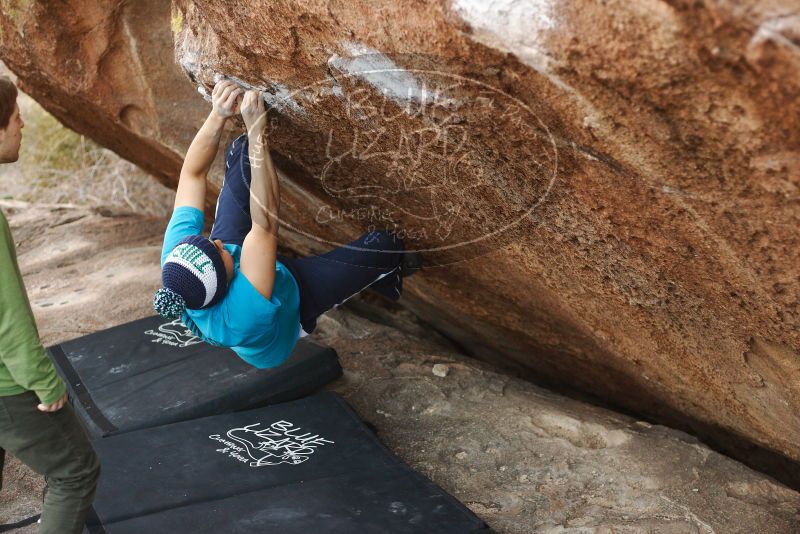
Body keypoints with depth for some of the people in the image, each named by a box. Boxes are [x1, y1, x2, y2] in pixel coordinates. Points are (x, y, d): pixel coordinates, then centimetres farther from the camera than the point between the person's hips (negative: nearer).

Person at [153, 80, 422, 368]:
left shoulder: (174, 257, -37)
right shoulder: (242, 311, -50)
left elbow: (192, 174, -31)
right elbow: (265, 224, -51)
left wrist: (218, 116, -43)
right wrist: (256, 131, -53)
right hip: (292, 294, -4)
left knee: (241, 150, -5)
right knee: (381, 245, -8)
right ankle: (387, 277, 30)